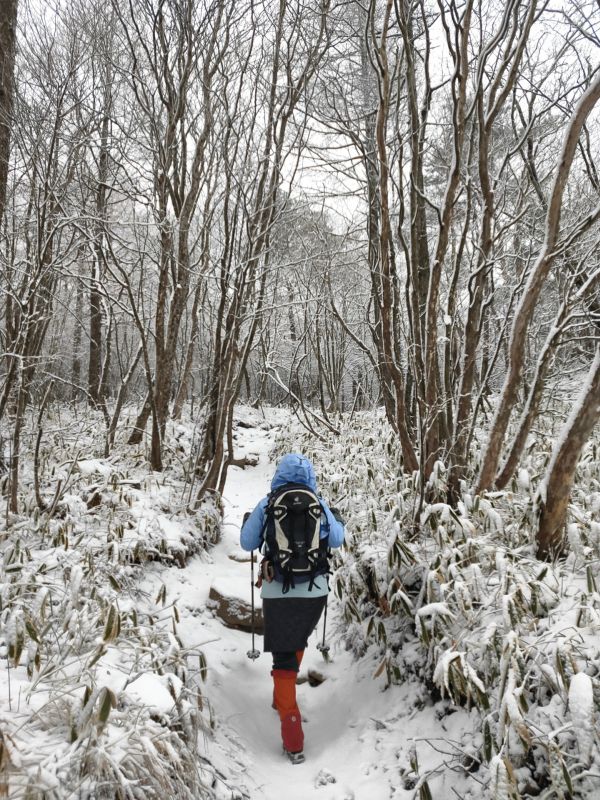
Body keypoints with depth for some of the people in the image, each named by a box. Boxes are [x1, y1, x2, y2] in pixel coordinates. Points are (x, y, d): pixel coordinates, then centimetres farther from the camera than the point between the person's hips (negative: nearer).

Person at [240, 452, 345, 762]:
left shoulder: (267, 505, -6)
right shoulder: (319, 505, -2)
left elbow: (248, 543, 1)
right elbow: (336, 540, 7)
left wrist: (247, 521, 21)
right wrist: (338, 520, 26)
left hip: (278, 591, -2)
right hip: (315, 590, 2)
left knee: (284, 657, 5)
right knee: (298, 643, 28)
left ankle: (293, 739, 2)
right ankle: (283, 695, 45)